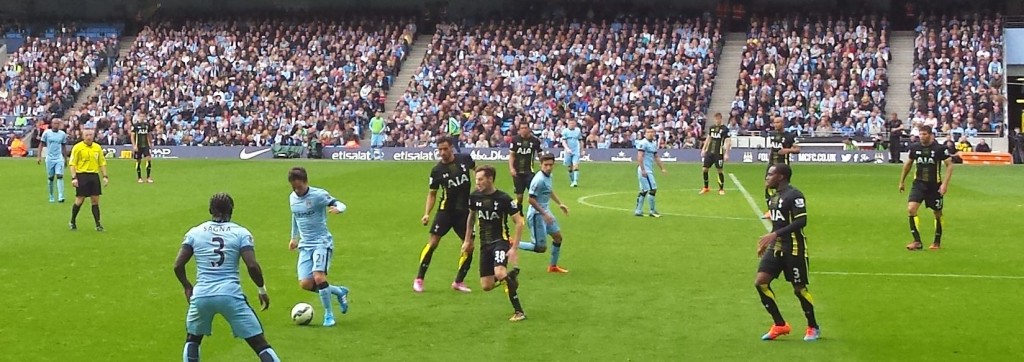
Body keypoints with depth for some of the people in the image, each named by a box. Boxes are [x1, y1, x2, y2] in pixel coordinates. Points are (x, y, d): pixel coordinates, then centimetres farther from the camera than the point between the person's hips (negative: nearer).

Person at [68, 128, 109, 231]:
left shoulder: (98, 147, 9)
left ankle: (98, 224, 4)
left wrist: (105, 176, 7)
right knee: (80, 200, -2)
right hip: (82, 175, -4)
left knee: (95, 200, 2)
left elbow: (102, 163, 15)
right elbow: (72, 164, -5)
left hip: (94, 175, 4)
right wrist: (74, 178, -12)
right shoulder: (77, 147, -3)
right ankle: (72, 222, 15)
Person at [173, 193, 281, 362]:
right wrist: (262, 290, 6)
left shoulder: (195, 232, 9)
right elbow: (252, 266, -8)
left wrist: (187, 287, 24)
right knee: (260, 343, 3)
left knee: (192, 339, 28)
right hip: (231, 295, -2)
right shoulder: (241, 232, 2)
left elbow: (178, 266, 7)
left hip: (201, 295, 2)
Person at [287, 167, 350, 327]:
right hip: (305, 245, 6)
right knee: (305, 284, -8)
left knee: (319, 277, -25)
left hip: (322, 242, -6)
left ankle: (328, 314, -4)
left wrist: (337, 208, -41)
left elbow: (340, 204, -17)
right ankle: (339, 291, 17)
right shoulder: (292, 198, 8)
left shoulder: (319, 194, -12)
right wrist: (294, 238, 30)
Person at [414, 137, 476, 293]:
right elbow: (432, 193, 0)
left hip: (465, 210, 2)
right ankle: (419, 279, -1)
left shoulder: (465, 159, -4)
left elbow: (476, 169, 18)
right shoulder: (437, 170, -7)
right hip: (446, 210, -2)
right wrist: (427, 214, -11)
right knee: (433, 242, -11)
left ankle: (459, 281, 15)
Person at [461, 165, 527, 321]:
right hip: (485, 244, 6)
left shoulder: (504, 198, -16)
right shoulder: (475, 196, 0)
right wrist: (467, 240, 20)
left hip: (501, 240, -6)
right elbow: (471, 216, 19)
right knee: (486, 286, 2)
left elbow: (519, 222, -12)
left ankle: (519, 311, -18)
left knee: (499, 272, -32)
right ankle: (511, 275, 34)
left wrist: (514, 248, -17)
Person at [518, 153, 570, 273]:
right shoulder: (539, 180, -24)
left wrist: (560, 204, 19)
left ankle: (553, 266, 32)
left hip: (546, 212, 9)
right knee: (541, 248, -8)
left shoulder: (548, 176, 4)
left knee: (558, 236, 16)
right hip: (537, 215, -9)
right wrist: (544, 214, -23)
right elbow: (531, 200, -25)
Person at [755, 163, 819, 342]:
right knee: (760, 282, -4)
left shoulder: (794, 195, -14)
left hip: (793, 248, -8)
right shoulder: (775, 197, 14)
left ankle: (813, 327, 22)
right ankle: (780, 325, 7)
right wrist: (768, 242, 21)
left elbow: (801, 221, -22)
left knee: (799, 288, 1)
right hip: (776, 247, 8)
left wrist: (774, 234, -27)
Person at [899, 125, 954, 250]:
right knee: (911, 209, -16)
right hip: (919, 184, 2)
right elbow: (908, 163, 14)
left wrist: (945, 184, -16)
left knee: (938, 213, 10)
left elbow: (949, 165, -8)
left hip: (935, 185, -2)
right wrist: (902, 181, 18)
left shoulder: (940, 148, -13)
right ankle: (917, 241, -11)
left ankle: (937, 242, 29)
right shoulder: (915, 147, -2)